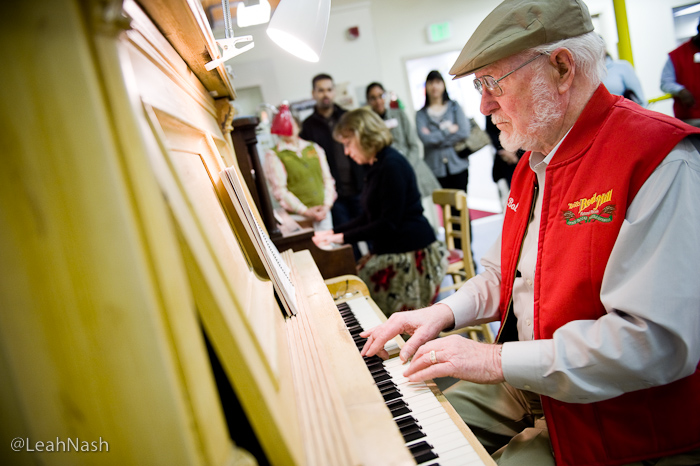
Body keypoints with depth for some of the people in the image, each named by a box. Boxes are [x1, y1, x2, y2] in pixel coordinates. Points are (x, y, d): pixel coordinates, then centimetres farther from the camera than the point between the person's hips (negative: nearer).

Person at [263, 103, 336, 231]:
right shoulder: (273, 155, 1)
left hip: (324, 212, 4)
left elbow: (328, 179, 12)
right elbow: (279, 190, -6)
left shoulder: (314, 148, 14)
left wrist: (327, 205, -3)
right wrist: (305, 211, -13)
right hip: (298, 217, -4)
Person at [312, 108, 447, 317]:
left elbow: (389, 224, -19)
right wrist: (334, 232, 11)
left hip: (410, 254, -9)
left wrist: (344, 237, -15)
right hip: (391, 251, 9)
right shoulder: (377, 166, 15)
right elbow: (369, 218, 20)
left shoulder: (392, 165, -16)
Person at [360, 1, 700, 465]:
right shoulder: (533, 162, 9)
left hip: (619, 423, -7)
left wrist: (498, 360, -25)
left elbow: (659, 340, -28)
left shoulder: (662, 160, -21)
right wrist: (442, 313, -2)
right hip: (528, 385, 8)